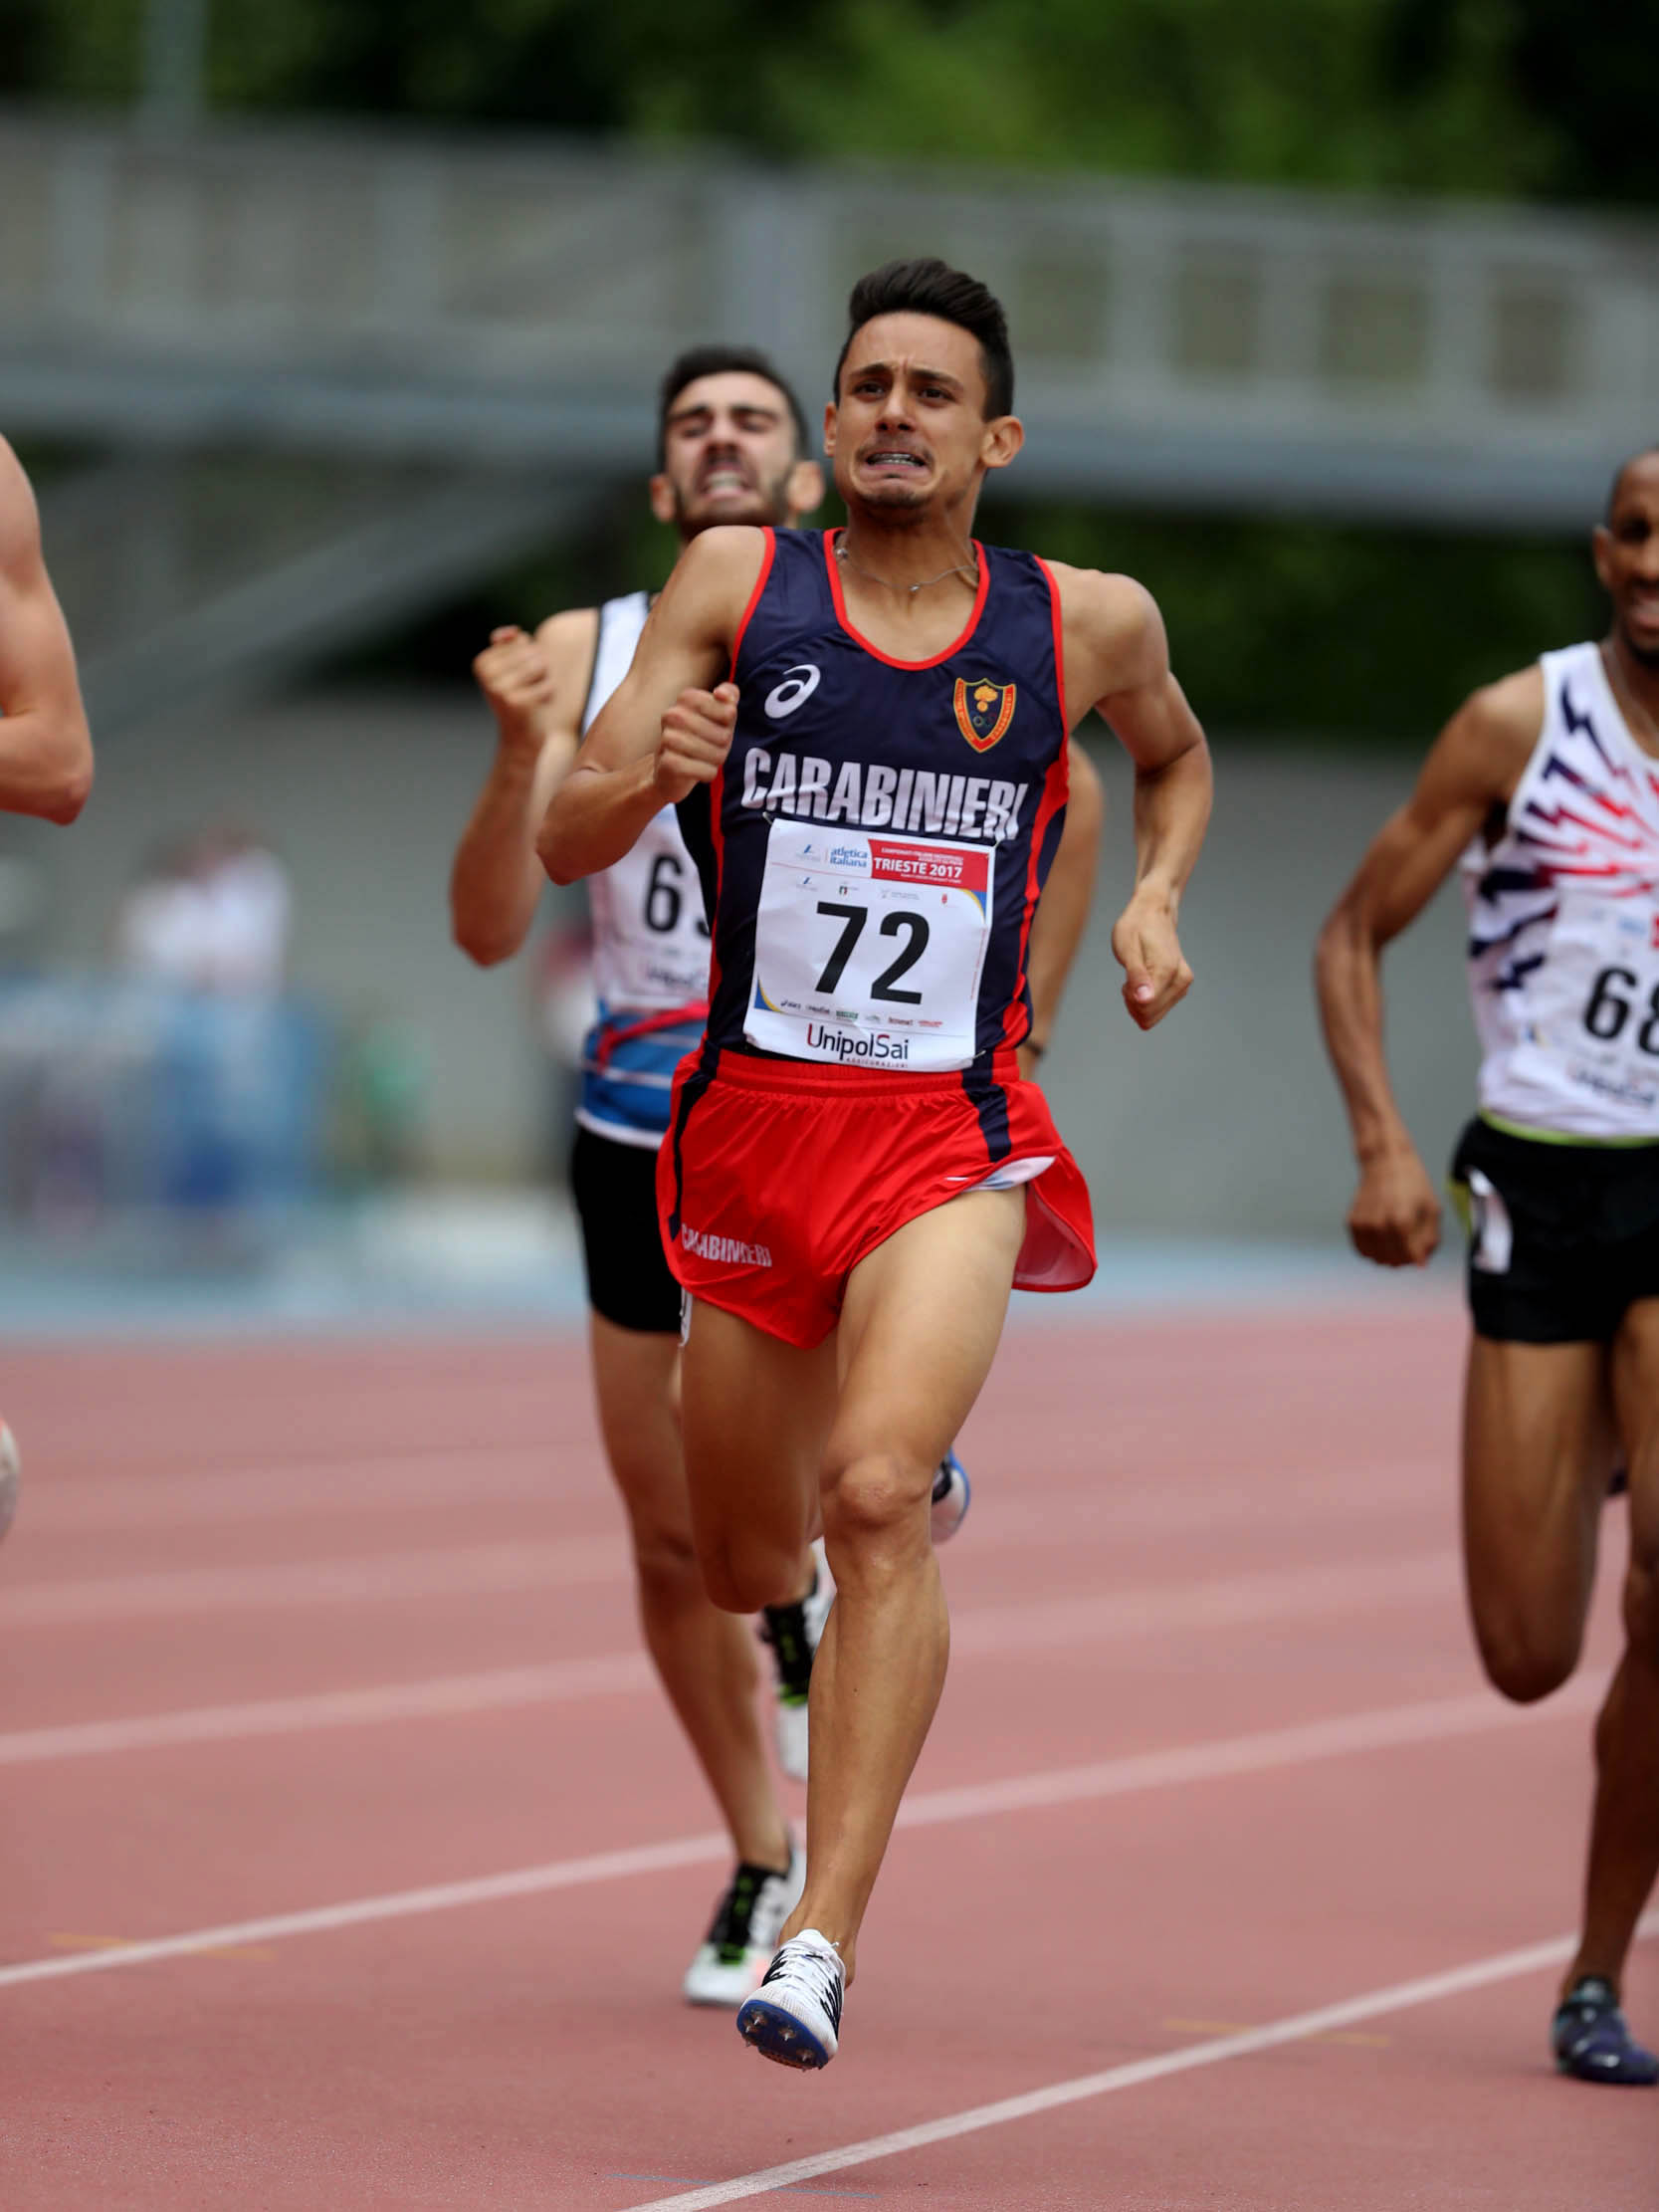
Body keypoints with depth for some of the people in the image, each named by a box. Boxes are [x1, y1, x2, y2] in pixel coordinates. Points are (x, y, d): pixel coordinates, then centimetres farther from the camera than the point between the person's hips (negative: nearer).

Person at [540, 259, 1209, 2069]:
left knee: (874, 1491, -26)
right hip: (750, 1122, 2)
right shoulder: (736, 585, 0)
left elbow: (1174, 755, 26)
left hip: (952, 1139, -2)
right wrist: (645, 777, -25)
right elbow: (564, 847, -3)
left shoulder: (1085, 626, 2)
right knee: (742, 1572, 14)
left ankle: (823, 1943, -27)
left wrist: (1155, 899, 7)